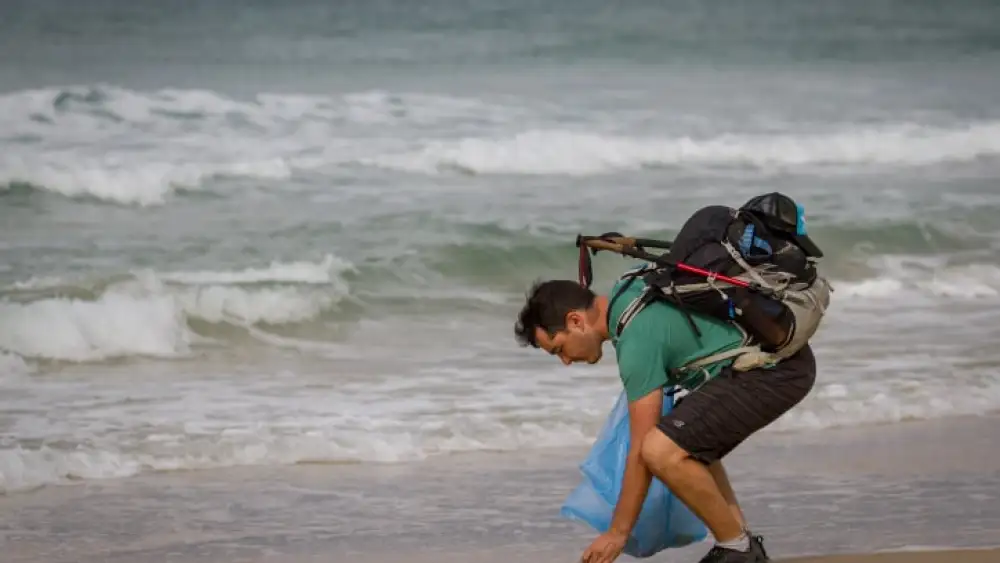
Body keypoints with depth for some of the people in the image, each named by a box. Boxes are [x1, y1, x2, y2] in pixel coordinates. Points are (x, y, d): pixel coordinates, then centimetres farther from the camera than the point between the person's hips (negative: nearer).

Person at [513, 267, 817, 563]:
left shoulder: (637, 340, -17)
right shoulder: (625, 289, 10)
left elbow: (640, 451, -14)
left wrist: (617, 533, -5)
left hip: (773, 372, -11)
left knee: (662, 451, -20)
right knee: (691, 441, 26)